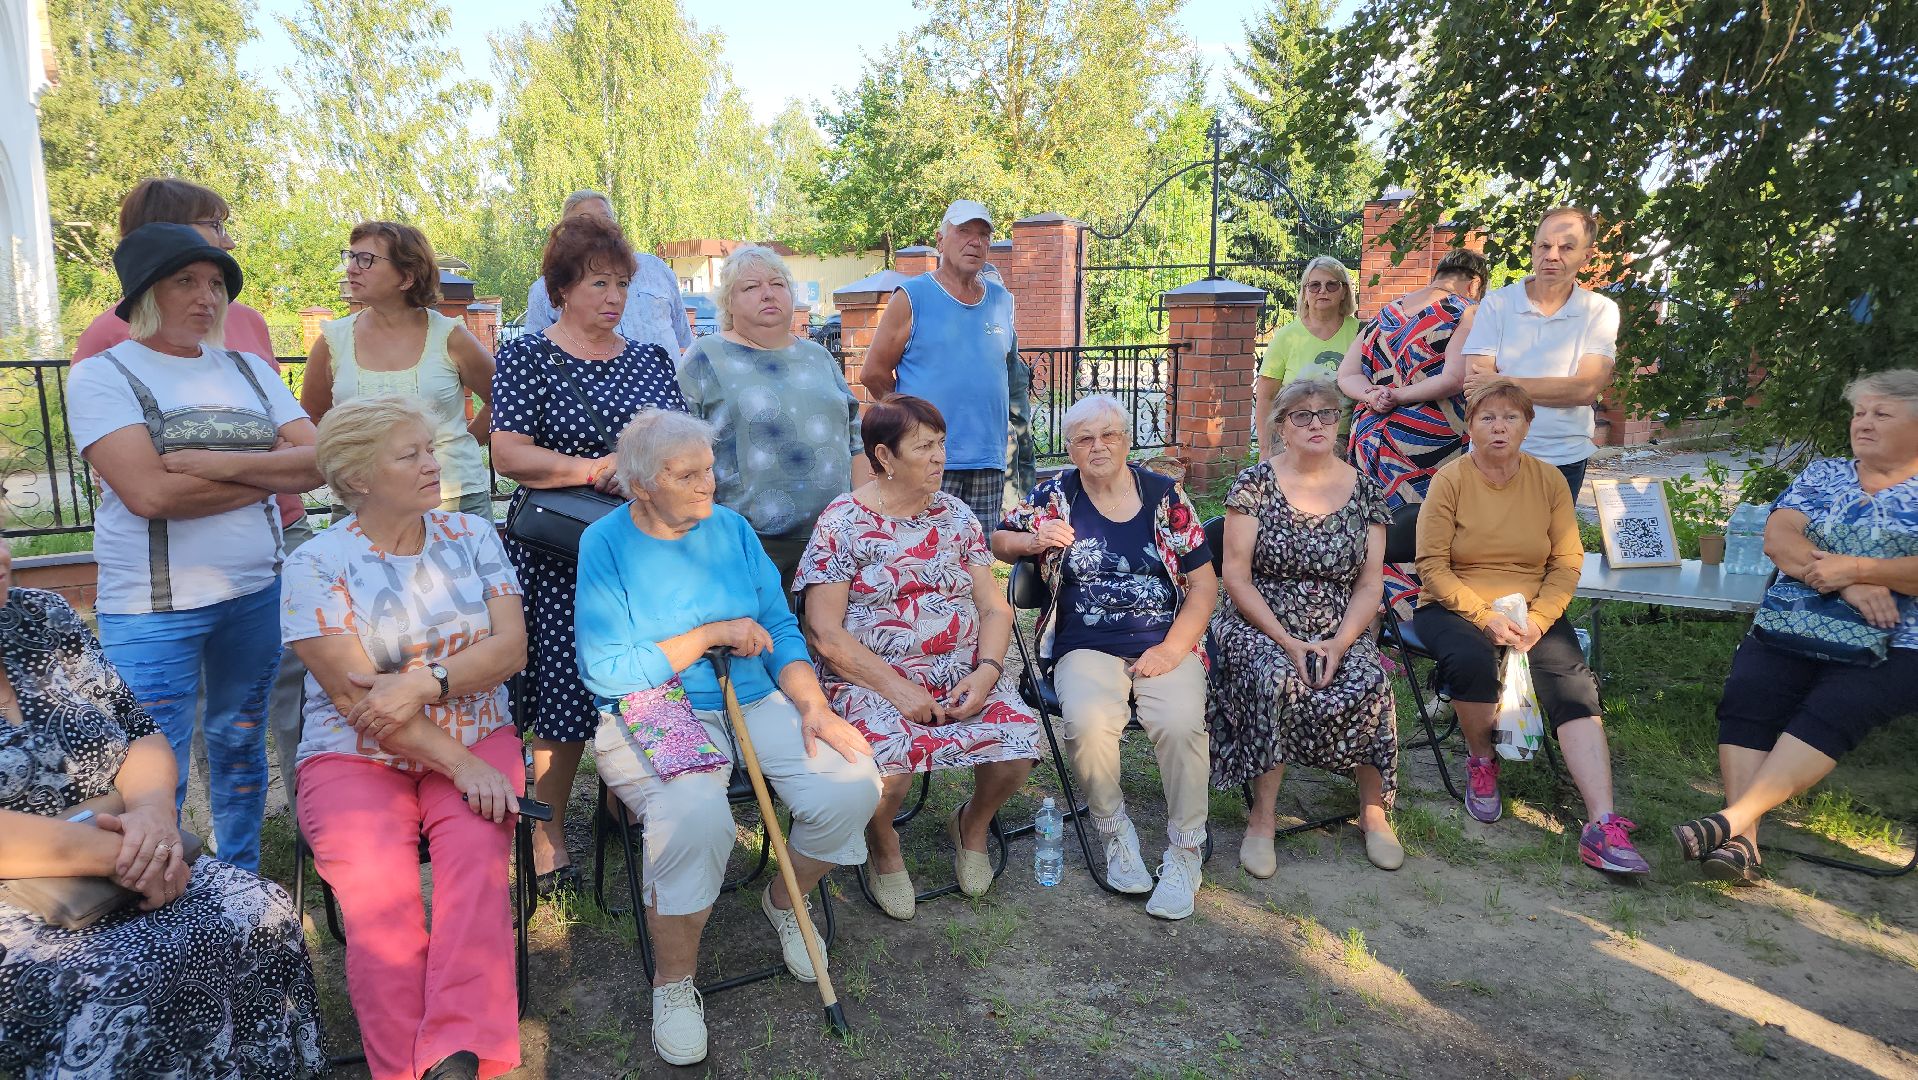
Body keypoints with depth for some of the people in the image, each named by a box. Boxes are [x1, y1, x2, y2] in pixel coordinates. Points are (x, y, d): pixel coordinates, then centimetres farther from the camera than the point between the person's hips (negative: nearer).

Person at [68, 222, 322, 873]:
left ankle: (243, 886, 33)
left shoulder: (248, 372, 8)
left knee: (240, 744, 18)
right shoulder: (102, 375, -5)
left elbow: (319, 462, -3)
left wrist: (225, 464, -18)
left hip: (258, 593, 5)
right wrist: (270, 470, -10)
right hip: (155, 608, -4)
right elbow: (150, 492, -19)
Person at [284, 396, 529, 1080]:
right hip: (357, 758, -1)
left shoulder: (472, 536, 8)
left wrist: (425, 680, -19)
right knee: (379, 893, -27)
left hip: (477, 738, 2)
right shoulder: (316, 564, -2)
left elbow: (511, 647, -1)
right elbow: (356, 696, -10)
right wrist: (459, 764, -17)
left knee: (477, 855, -28)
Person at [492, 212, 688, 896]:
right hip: (561, 554, -4)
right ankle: (548, 838, 16)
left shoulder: (650, 358, 12)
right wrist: (594, 469, -20)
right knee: (565, 694, 0)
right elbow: (507, 455, -11)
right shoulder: (526, 357, -2)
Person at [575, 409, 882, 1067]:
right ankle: (674, 981, -7)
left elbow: (780, 630, 7)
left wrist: (813, 705, -8)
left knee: (852, 786, -18)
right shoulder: (605, 544, -7)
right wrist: (712, 635, -14)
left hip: (755, 702, 5)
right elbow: (606, 671, -15)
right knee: (696, 817, -35)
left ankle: (785, 901, 14)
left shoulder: (731, 529, 7)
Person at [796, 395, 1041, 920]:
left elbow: (995, 608, 9)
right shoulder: (842, 524, -4)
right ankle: (883, 843, 6)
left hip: (964, 674, 4)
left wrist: (986, 671, -10)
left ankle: (973, 824, 15)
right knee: (888, 763, -32)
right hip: (871, 678, -4)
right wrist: (896, 688, -17)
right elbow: (824, 635, -10)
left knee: (1018, 745, -21)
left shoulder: (956, 516, 11)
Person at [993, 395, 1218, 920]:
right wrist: (1036, 541, -4)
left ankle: (1184, 852, -7)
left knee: (1181, 722, -30)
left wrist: (1172, 648, -7)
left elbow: (1204, 584, 7)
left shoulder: (1164, 494, 7)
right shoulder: (1054, 494, 8)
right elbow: (997, 541, 18)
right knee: (1088, 723, -31)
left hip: (1164, 642, 0)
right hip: (1086, 647, 0)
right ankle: (1116, 832, -3)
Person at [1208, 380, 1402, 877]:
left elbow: (1370, 583, 5)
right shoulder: (1255, 483, -2)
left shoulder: (1364, 490, 7)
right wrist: (1287, 642, -15)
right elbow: (1236, 577, -6)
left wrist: (1340, 644, -12)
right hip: (1260, 626, -2)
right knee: (1276, 681, -34)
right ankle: (1262, 817, -17)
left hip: (1341, 633, 3)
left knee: (1369, 688, -27)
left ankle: (1373, 809, -2)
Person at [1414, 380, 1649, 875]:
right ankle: (1481, 761, -4)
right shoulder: (1450, 480, -5)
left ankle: (1602, 825, -30)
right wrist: (1486, 617, -19)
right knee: (1473, 660, -34)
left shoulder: (1549, 480, 4)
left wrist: (1537, 620, -13)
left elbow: (1567, 561, 3)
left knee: (1572, 681, -23)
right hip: (1455, 609, -2)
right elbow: (1433, 567, -8)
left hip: (1533, 612, 3)